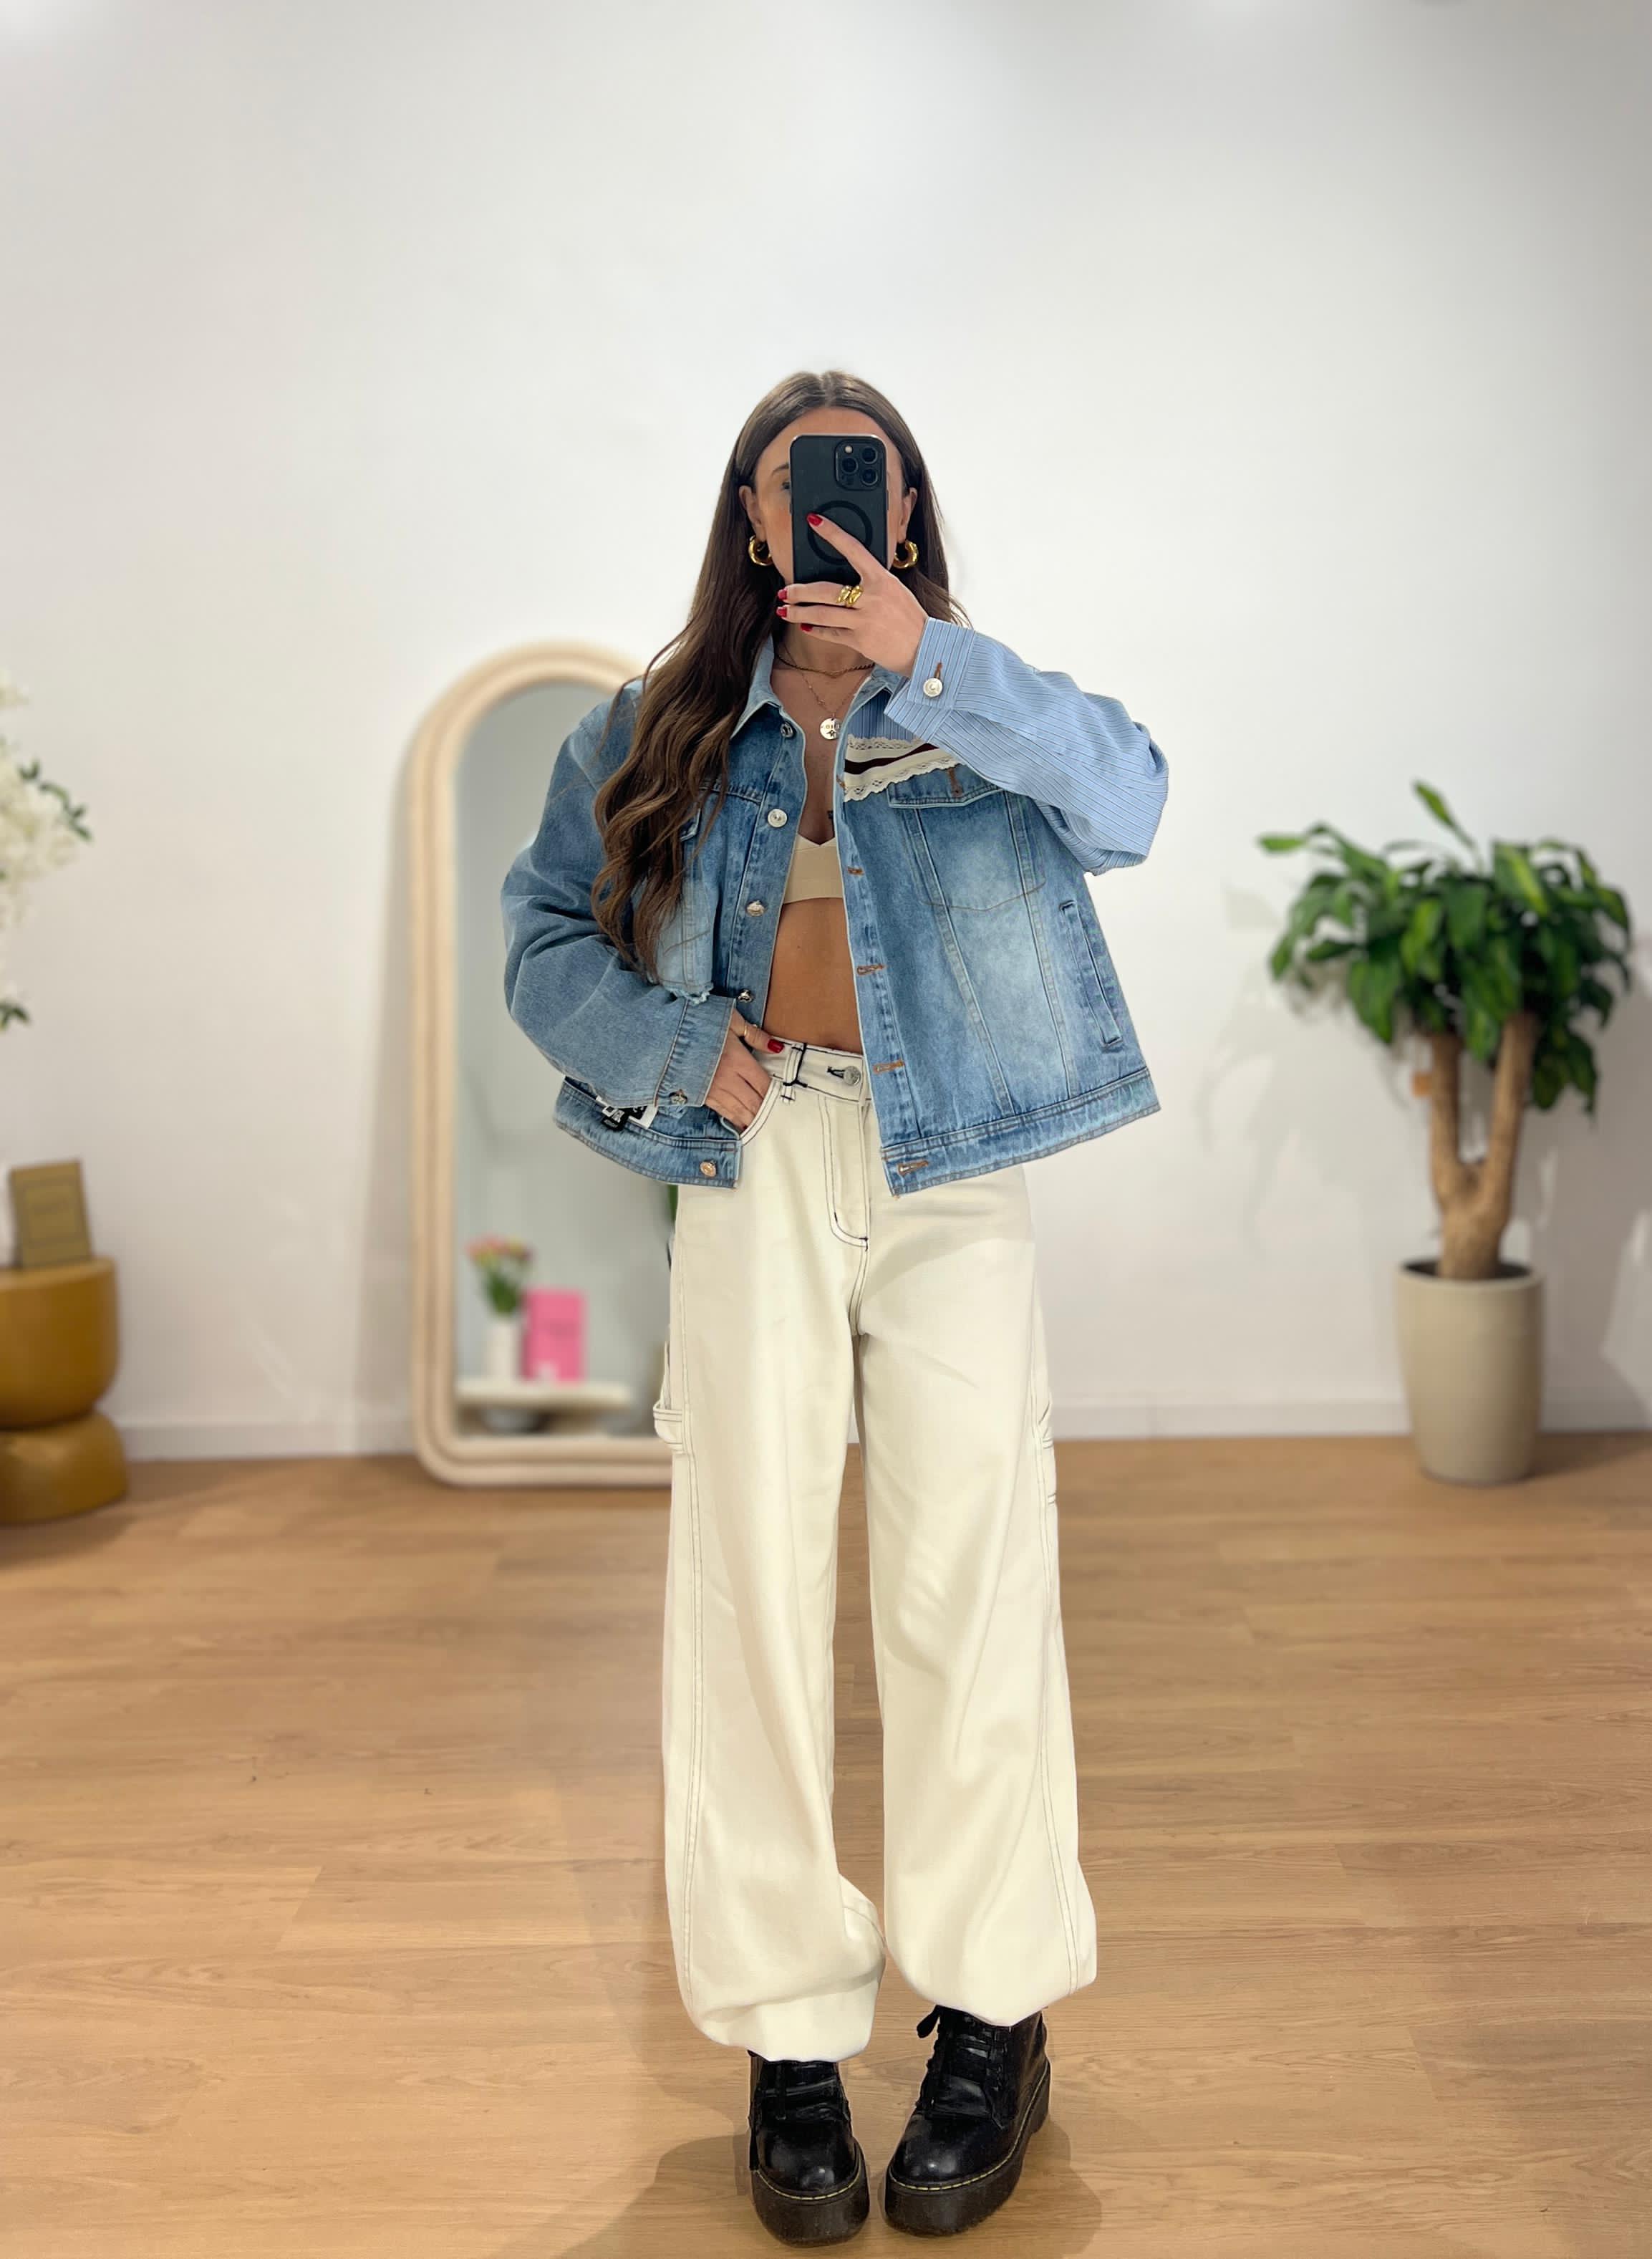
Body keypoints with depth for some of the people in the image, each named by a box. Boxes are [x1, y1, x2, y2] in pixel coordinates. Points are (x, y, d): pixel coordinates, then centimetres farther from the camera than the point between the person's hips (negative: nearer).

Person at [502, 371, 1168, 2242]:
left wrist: (928, 658, -14)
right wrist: (669, 1042, -7)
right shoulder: (658, 732, 14)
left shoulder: (976, 710, 10)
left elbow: (1128, 803, -9)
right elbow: (542, 931, 11)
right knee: (751, 1588, 2)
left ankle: (991, 2015, 17)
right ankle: (790, 2035, 16)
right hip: (750, 1172, 1)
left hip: (947, 1173, -1)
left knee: (968, 1581, -1)